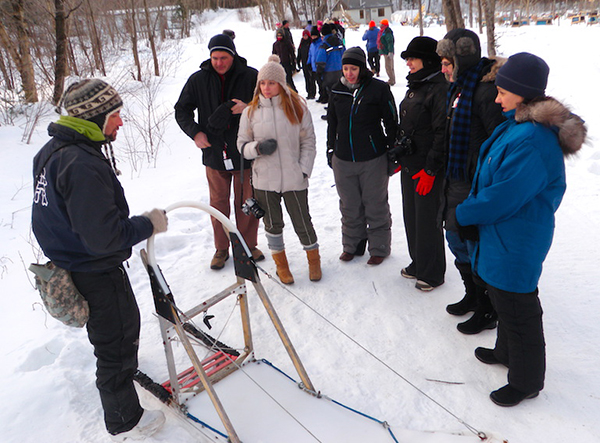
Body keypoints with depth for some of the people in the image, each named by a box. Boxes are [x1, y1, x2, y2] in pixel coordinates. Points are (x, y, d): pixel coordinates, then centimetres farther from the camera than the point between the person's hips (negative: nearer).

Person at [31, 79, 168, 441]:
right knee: (117, 342, 9)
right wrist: (148, 224, -19)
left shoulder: (52, 150, 2)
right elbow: (104, 236, -33)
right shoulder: (84, 166, -31)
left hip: (67, 260, 10)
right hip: (96, 273, -10)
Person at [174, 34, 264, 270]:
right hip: (214, 153, 2)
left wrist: (248, 107, -17)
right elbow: (181, 110, 10)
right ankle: (221, 248, 27)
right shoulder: (198, 80, 1)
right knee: (218, 203, 11)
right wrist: (195, 132, -7)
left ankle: (248, 245, 28)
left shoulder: (250, 76, -4)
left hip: (245, 153, -1)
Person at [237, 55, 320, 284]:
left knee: (302, 222, 5)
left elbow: (308, 142, 4)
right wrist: (258, 148, -14)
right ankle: (281, 263, 32)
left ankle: (314, 258, 32)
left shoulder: (297, 107, 0)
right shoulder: (251, 111, 3)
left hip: (294, 179, -1)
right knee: (272, 224, 11)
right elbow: (242, 144, 7)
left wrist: (304, 169, -5)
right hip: (264, 179, 1)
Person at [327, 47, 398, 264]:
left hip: (373, 159, -4)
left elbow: (391, 122, -2)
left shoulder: (378, 89, -7)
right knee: (349, 206, 15)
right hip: (343, 159, 4)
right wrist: (331, 150, 16)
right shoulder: (337, 90, 6)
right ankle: (352, 245, 33)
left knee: (375, 205, 8)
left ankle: (379, 248, 25)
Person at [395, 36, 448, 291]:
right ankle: (418, 263, 35)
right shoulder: (414, 86, 12)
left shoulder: (439, 88, -17)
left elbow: (442, 133, -21)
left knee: (427, 219, 2)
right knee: (411, 215, 17)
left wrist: (431, 169, -20)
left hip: (428, 168, -9)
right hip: (409, 164, 9)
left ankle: (432, 273, 20)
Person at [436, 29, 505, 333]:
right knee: (456, 239, 21)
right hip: (457, 182, 10)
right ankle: (472, 296, 41)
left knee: (476, 250, 3)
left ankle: (487, 311, 24)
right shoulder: (460, 87, 10)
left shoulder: (487, 92, -21)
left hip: (477, 186, -10)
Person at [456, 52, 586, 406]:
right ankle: (507, 353, 49)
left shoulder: (531, 139, -28)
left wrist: (465, 214, -12)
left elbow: (503, 197, -27)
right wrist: (471, 213, 4)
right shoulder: (517, 125, 5)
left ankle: (526, 381, 28)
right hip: (502, 235, 10)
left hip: (516, 242, -10)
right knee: (504, 299, 26)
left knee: (518, 310, 7)